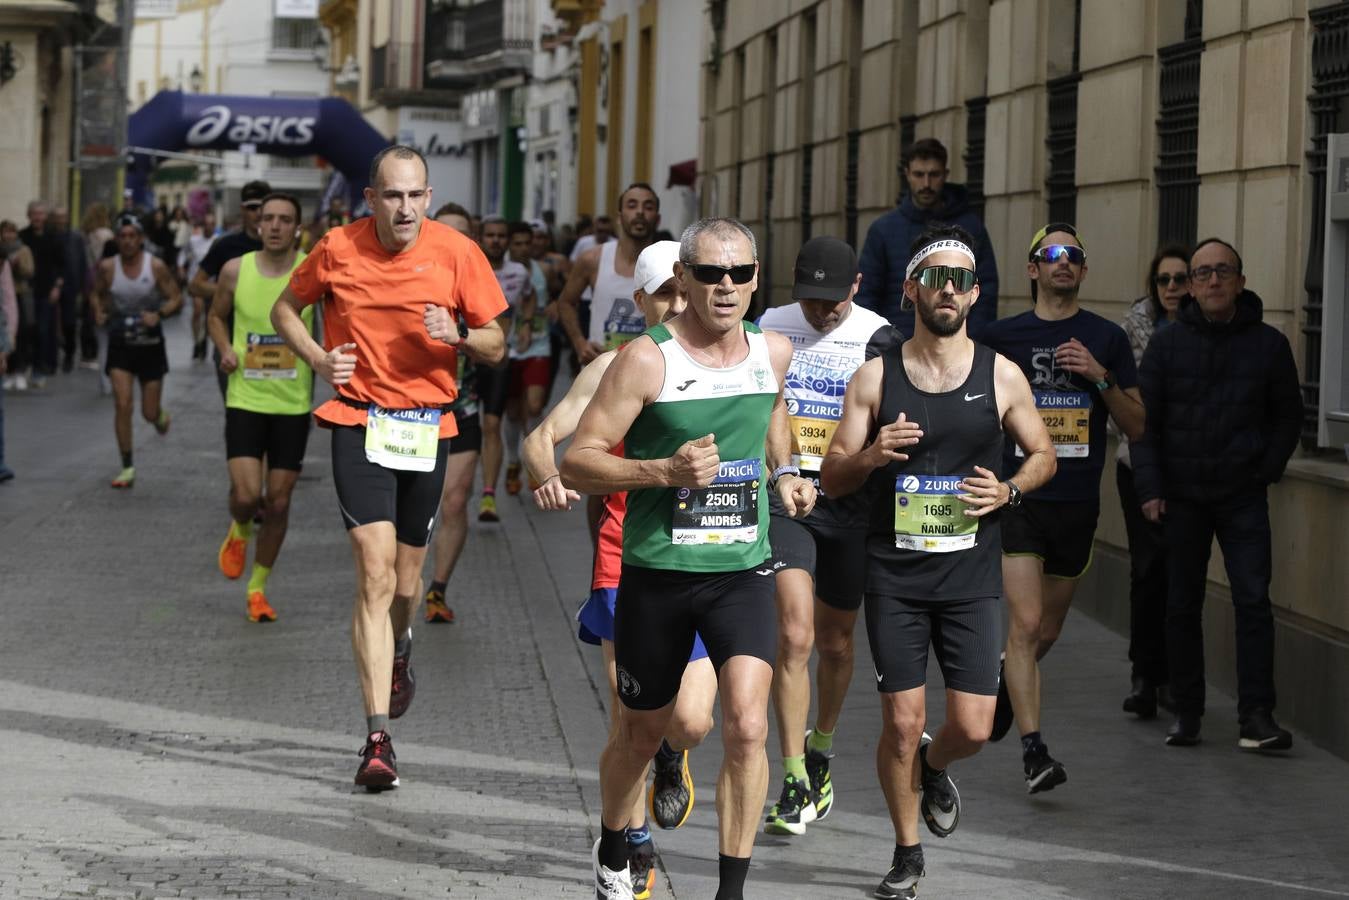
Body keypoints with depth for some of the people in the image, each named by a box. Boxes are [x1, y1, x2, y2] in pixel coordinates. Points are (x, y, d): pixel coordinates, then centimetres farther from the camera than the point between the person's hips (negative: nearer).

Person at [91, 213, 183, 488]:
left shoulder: (156, 266, -11)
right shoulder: (107, 267, -6)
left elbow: (176, 299, -6)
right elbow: (97, 293, 12)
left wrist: (159, 314, -24)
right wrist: (100, 312, -7)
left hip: (150, 344, -1)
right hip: (120, 342, 1)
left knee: (149, 413, 4)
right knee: (122, 405, -12)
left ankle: (160, 415, 44)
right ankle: (127, 467, -3)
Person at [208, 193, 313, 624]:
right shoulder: (235, 271, -3)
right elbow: (216, 316, 15)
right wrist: (225, 348, -5)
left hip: (293, 404, 0)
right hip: (245, 399, 0)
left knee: (278, 503, 6)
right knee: (246, 495, -13)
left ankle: (258, 587, 24)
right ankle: (239, 531, 24)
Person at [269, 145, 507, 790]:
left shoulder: (457, 252, -4)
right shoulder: (338, 249, -4)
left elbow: (495, 344, 3)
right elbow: (285, 309, 13)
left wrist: (457, 333, -19)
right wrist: (316, 357, -5)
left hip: (427, 427, 2)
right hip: (359, 421, -2)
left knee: (406, 576, 13)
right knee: (375, 572, -14)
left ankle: (398, 654, 51)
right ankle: (378, 740, -15)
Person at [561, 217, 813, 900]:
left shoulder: (774, 353, 2)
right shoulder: (647, 359, -12)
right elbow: (577, 464, -13)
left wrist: (782, 474, 9)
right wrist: (667, 470, -26)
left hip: (742, 570, 2)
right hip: (657, 572, -2)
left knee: (747, 728, -16)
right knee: (642, 732, 14)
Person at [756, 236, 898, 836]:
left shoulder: (878, 339, -4)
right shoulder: (772, 328, 3)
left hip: (851, 501, 0)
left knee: (835, 641, 13)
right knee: (795, 635, -14)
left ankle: (820, 750, 39)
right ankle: (795, 785, -11)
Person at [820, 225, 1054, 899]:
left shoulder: (1001, 376, 1)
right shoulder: (875, 376, 0)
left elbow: (1043, 454, 13)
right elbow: (831, 478, 3)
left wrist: (1009, 491, -8)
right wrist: (869, 456, -19)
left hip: (971, 577, 1)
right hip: (894, 578, 0)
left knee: (972, 728, -3)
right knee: (901, 724, 0)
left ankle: (934, 767, 34)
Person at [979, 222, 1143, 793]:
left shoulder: (1106, 339, 5)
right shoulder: (1003, 336, 2)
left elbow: (1136, 427, 5)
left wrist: (1102, 378, -11)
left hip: (1078, 505, 2)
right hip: (1019, 497, -2)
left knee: (1047, 630, 14)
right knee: (1025, 623, -15)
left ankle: (1004, 684, 45)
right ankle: (1033, 750, -16)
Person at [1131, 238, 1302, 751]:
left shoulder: (1268, 344, 1)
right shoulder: (1168, 343, 1)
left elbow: (1287, 415, 11)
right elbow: (1143, 419, 2)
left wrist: (1268, 470, 0)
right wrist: (1150, 488, -5)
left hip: (1243, 497, -1)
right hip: (1181, 496, 1)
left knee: (1253, 600, -10)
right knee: (1182, 606, 6)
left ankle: (1256, 716, -9)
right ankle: (1186, 712, 16)